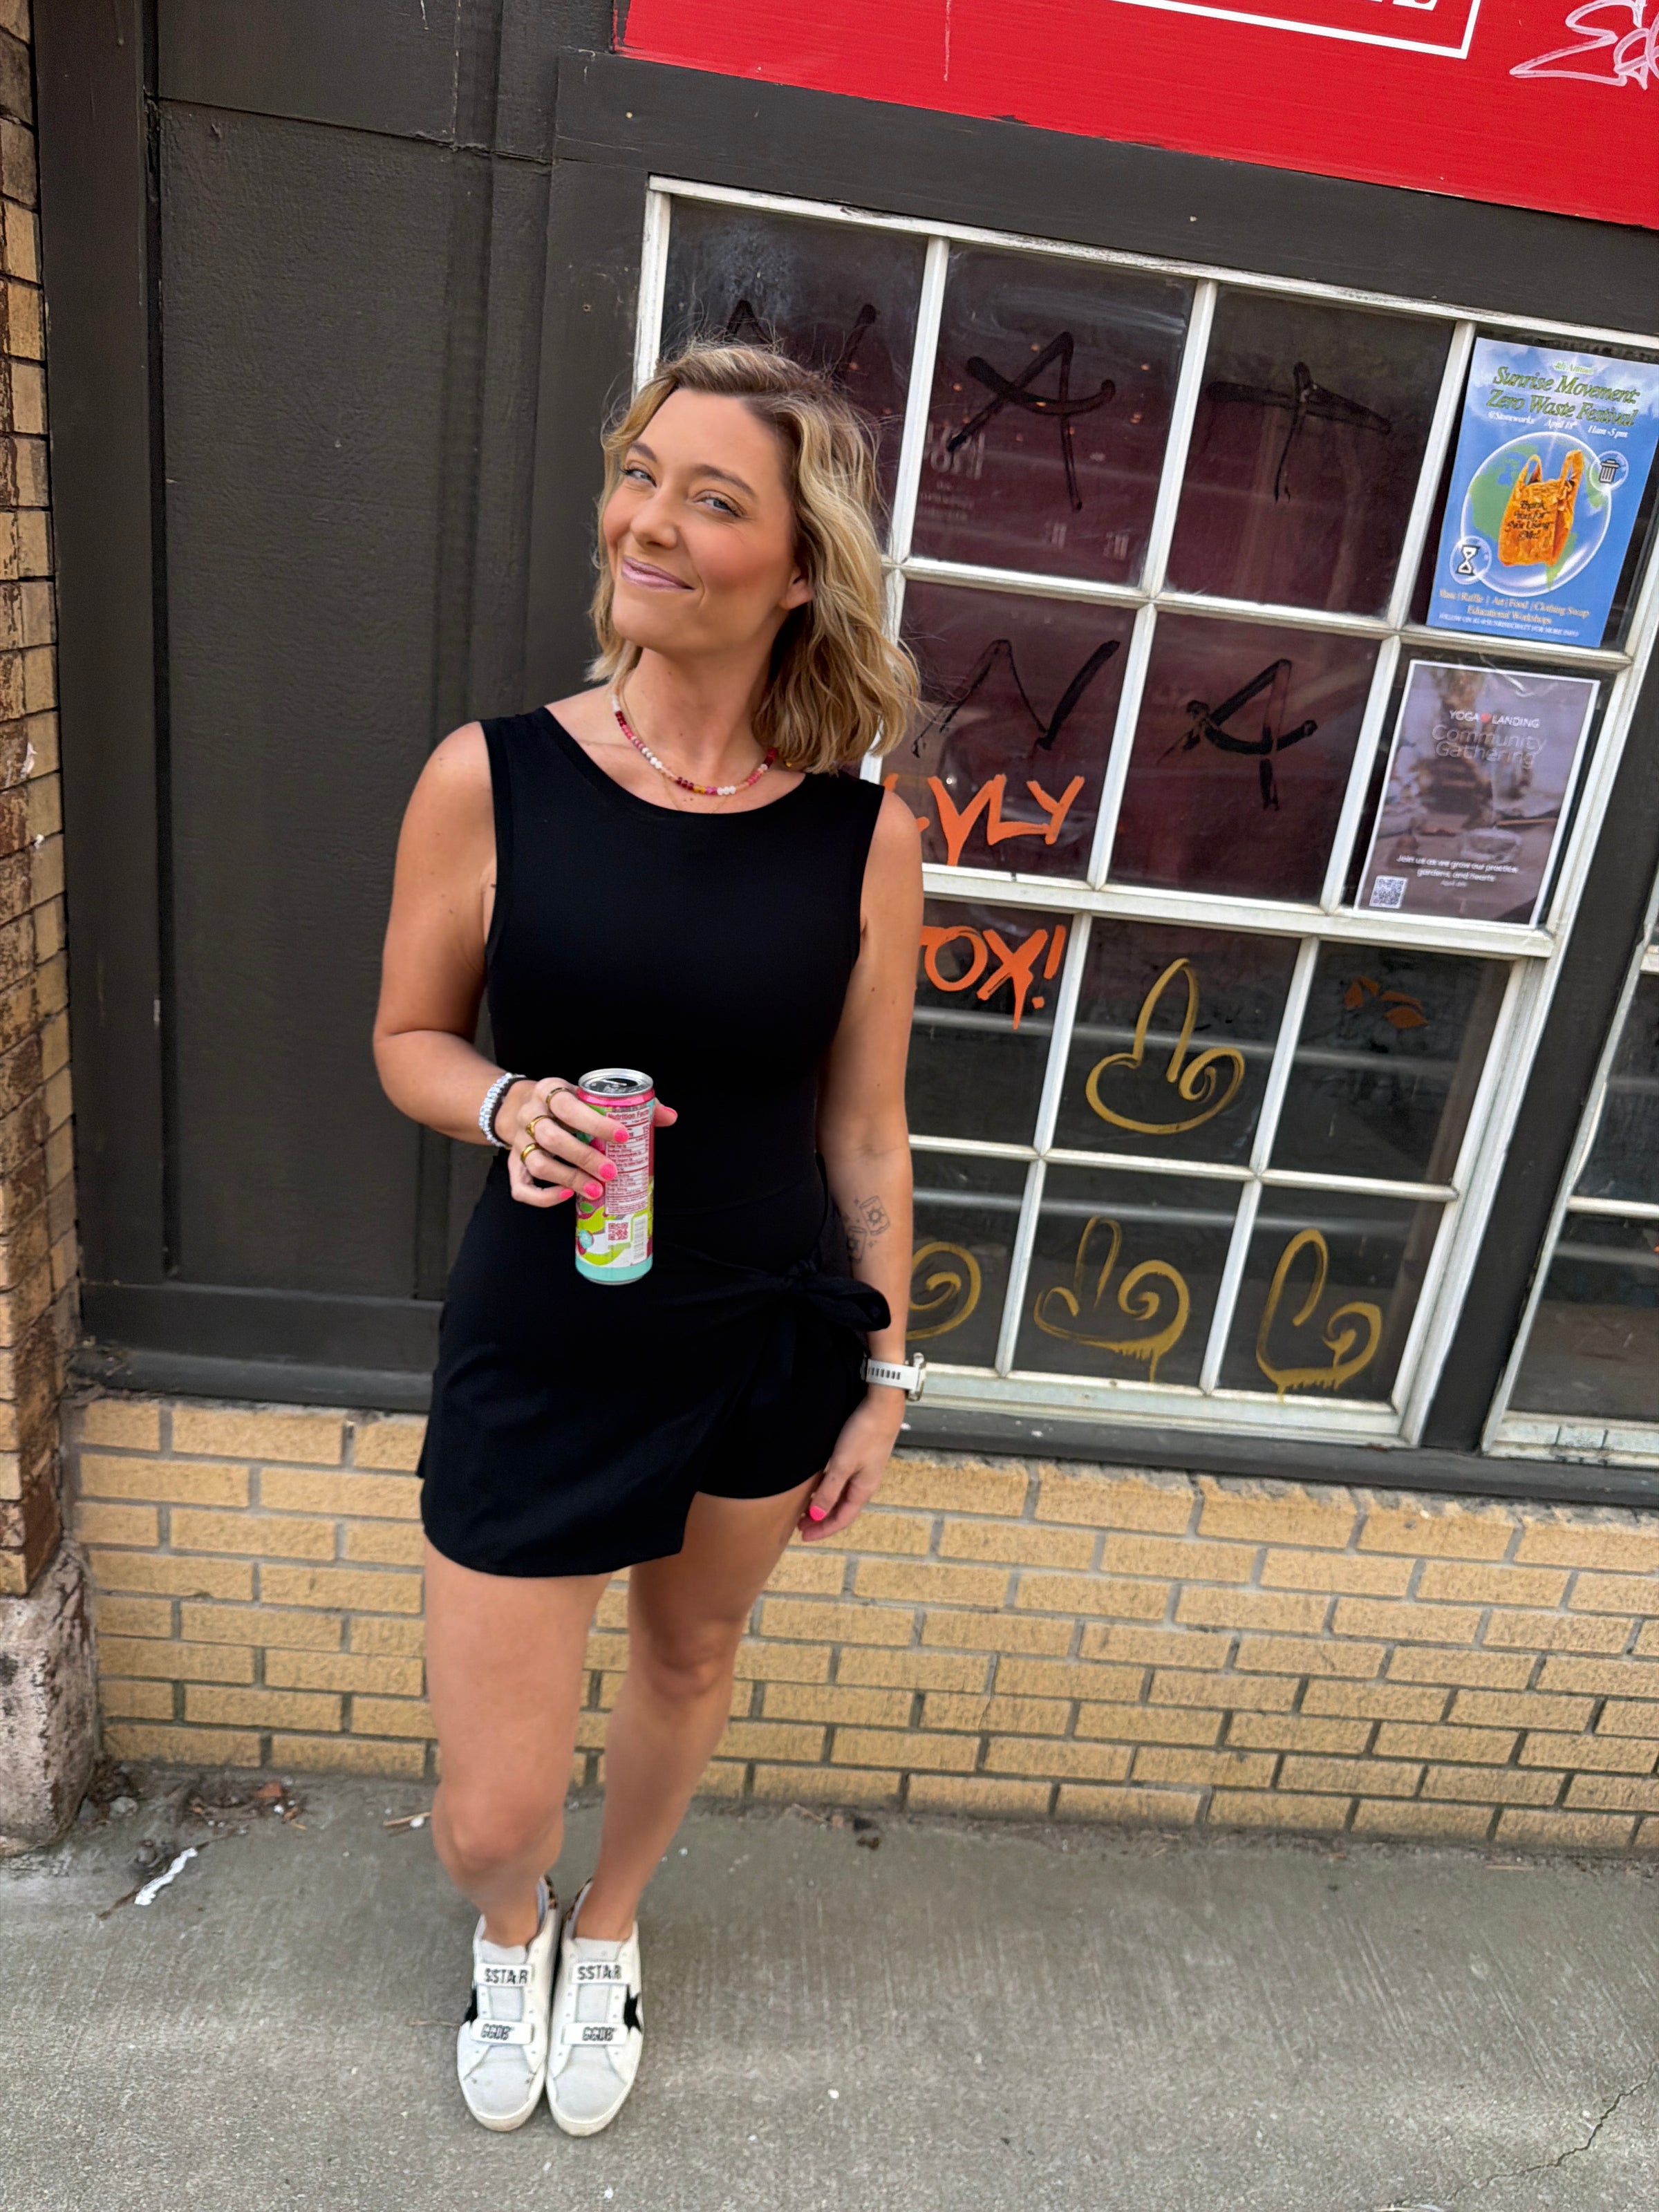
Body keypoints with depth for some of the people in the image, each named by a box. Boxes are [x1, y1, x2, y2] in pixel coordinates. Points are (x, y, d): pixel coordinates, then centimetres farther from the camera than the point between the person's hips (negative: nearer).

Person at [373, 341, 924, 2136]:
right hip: (540, 1355, -1)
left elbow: (863, 1125, -1)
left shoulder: (864, 833, -9)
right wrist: (511, 1109, -22)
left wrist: (882, 1374, 4)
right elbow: (411, 1039, 0)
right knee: (487, 1822, 7)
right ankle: (511, 1925, 50)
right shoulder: (491, 779, -12)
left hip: (772, 1342, 2)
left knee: (689, 1658, 25)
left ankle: (606, 1934, 59)